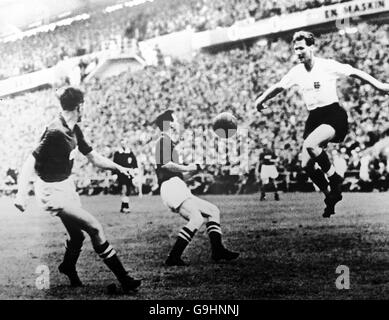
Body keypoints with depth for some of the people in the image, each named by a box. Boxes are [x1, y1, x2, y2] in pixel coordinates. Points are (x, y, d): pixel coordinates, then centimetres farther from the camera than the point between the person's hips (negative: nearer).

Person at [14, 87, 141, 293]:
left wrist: (118, 167, 4)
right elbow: (31, 162, -26)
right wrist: (22, 193, -33)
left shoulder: (74, 129, 5)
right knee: (95, 228, -13)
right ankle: (124, 279, -6)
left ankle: (68, 268, 44)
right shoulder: (56, 132, -24)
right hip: (52, 191, -9)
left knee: (77, 235, 15)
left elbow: (93, 157, 14)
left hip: (66, 185, 9)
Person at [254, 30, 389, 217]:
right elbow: (278, 87, 20)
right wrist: (261, 100, 13)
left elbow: (355, 73, -5)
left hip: (333, 115, -6)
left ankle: (334, 178, -10)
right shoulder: (296, 72, 6)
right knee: (307, 165, -2)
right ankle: (330, 195, 20)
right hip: (314, 118, 6)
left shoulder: (328, 65, -9)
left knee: (310, 144, -32)